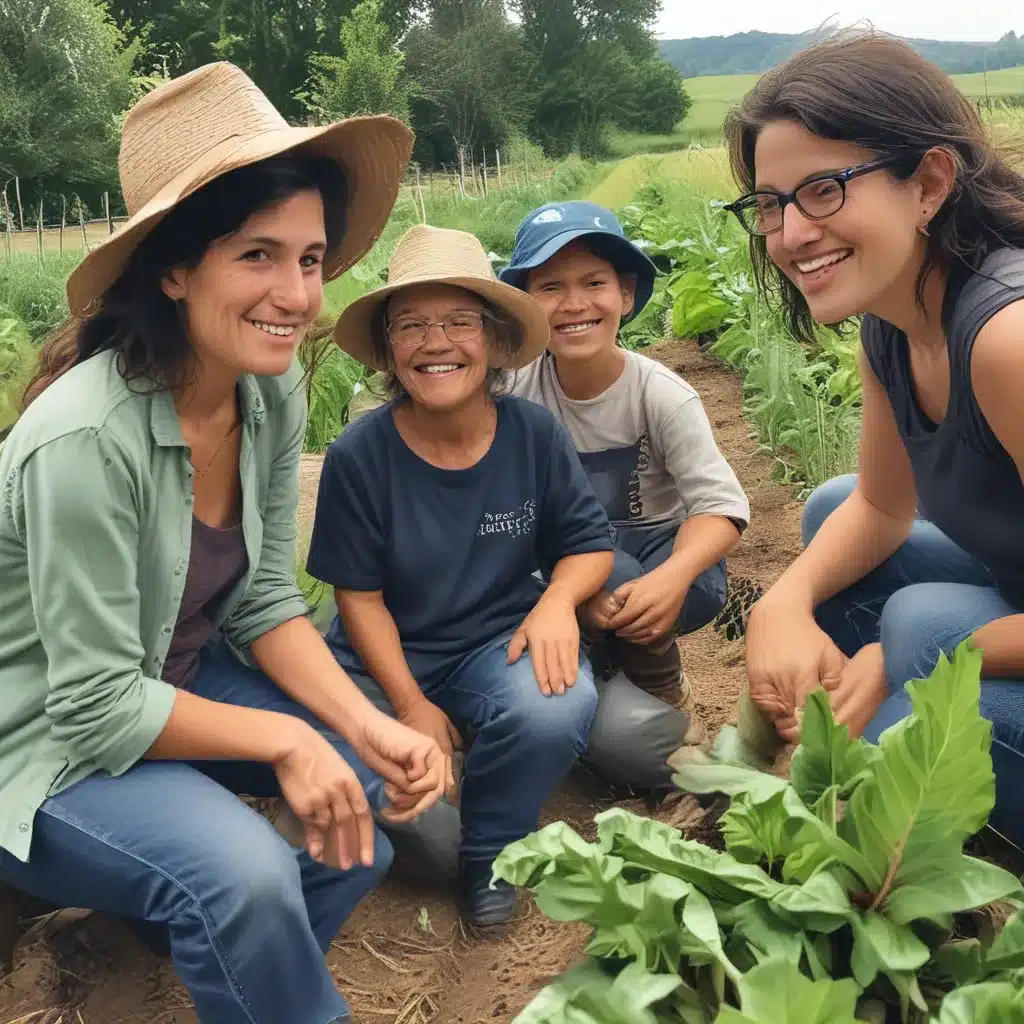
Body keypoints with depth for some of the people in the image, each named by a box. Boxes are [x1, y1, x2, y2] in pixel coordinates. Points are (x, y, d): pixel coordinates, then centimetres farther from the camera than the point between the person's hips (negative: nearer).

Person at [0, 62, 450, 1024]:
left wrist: (368, 726, -17)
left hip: (176, 682, 7)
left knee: (382, 773, -4)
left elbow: (265, 600, -4)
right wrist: (285, 737, -23)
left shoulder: (272, 392, -10)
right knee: (243, 874, -29)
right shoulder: (87, 438, -32)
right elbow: (97, 706, -26)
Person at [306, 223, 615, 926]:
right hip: (384, 656, 0)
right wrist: (410, 704, -13)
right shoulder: (359, 455, -13)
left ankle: (488, 850, 1)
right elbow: (359, 594, -7)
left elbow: (589, 543, 1)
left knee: (558, 711, -32)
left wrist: (558, 600, -21)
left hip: (496, 643, 1)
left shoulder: (534, 433, -8)